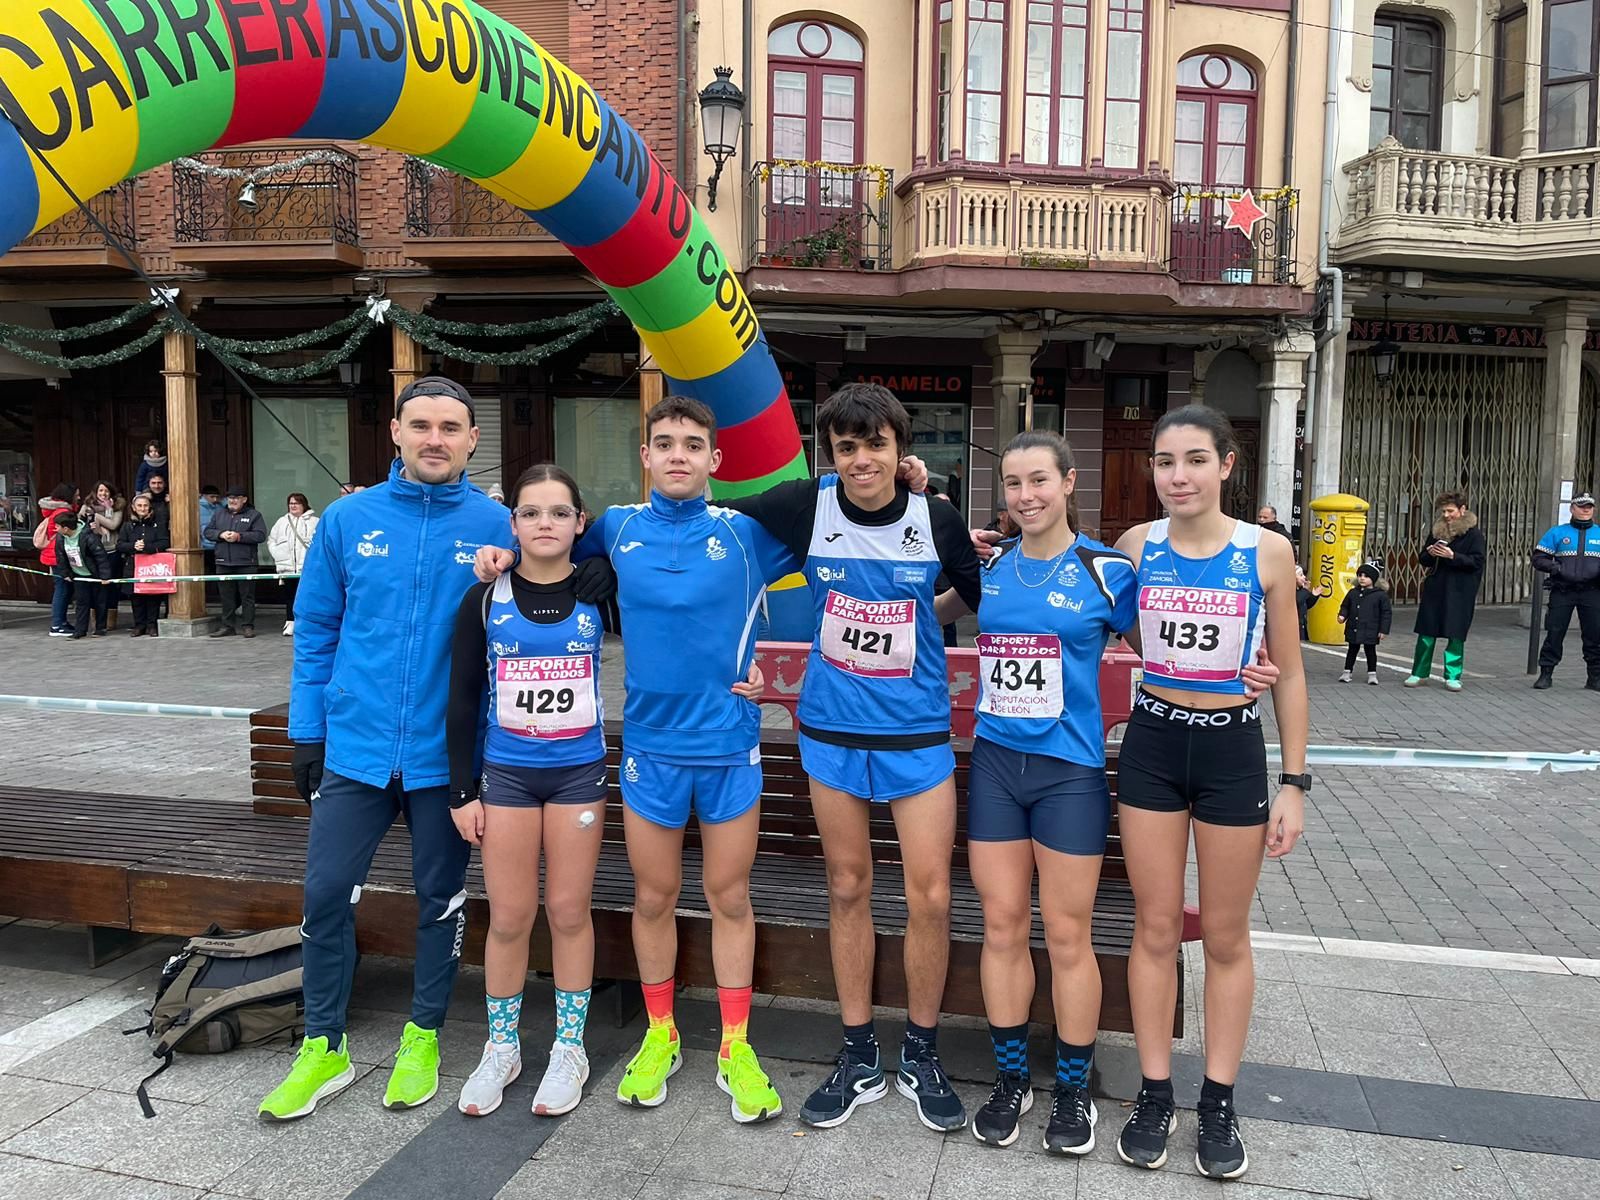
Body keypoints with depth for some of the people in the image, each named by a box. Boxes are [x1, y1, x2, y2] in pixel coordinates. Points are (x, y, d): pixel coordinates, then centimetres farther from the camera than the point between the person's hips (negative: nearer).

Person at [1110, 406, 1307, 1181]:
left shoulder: (1267, 552, -7)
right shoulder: (1136, 546, -2)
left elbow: (1289, 673, -1)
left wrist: (1294, 781, -2)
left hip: (1233, 751, -1)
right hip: (1152, 746, 2)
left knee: (1226, 938, 10)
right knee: (1155, 930, 9)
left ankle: (1219, 1104, 26)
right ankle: (1154, 1094, 24)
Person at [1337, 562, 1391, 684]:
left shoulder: (1381, 595, -7)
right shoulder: (1353, 593, 3)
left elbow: (1386, 613, -5)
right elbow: (1345, 607, 13)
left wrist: (1383, 630, -8)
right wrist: (1342, 616, -9)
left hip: (1371, 631, -3)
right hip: (1353, 629, 3)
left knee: (1370, 651, 7)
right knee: (1352, 650, 12)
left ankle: (1372, 674, 17)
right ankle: (1347, 672, 19)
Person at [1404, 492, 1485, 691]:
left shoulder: (1474, 533, -3)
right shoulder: (1437, 530, 11)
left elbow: (1477, 561, -11)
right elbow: (1424, 560, 16)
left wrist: (1453, 556, -21)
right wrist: (1430, 553, -6)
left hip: (1460, 592, -4)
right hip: (1434, 588, 4)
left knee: (1456, 634, 0)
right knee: (1426, 633, 5)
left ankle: (1453, 676, 10)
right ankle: (1419, 673, 13)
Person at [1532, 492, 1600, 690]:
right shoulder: (1557, 533, 6)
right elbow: (1538, 558, 4)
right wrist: (1557, 568, -13)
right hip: (1562, 592, -2)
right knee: (1554, 633, -2)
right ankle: (1546, 674, 6)